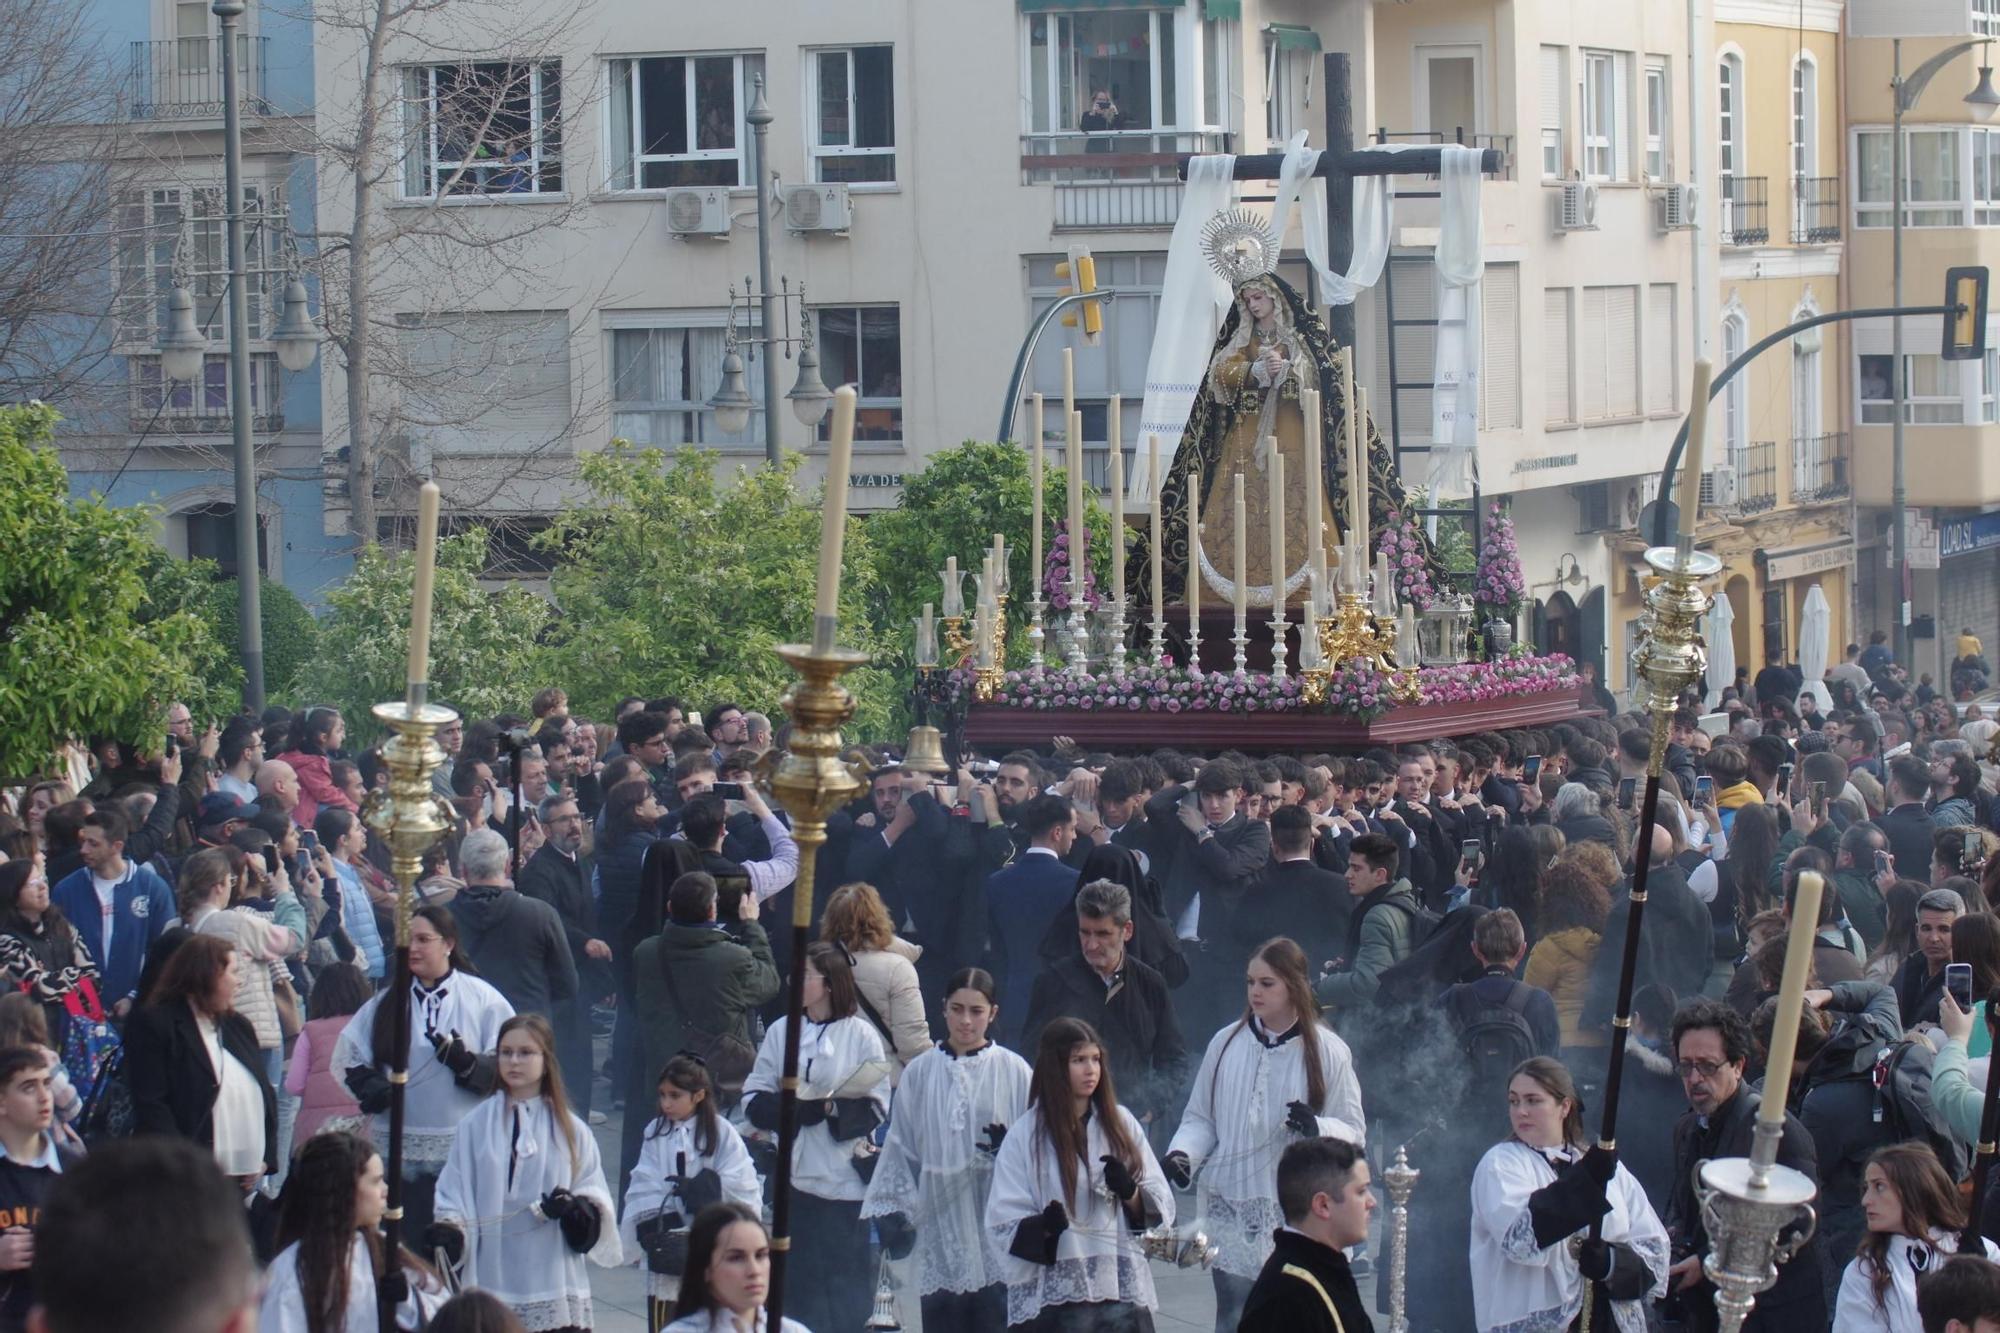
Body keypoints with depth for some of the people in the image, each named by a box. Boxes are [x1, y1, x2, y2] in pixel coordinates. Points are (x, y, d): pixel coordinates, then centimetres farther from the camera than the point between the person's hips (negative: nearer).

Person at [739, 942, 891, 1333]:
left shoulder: (861, 1034, -2)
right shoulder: (780, 1031, 7)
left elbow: (876, 1107, -4)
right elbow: (755, 1098, 4)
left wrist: (833, 1110, -22)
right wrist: (796, 1110, -15)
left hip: (844, 1179, -3)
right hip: (792, 1175, 3)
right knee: (794, 1282, 5)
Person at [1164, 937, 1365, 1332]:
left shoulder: (1328, 1051, 1)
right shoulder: (1226, 1043, 5)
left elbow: (1354, 1133, 2)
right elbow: (1200, 1118, 14)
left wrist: (1317, 1128, -19)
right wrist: (1183, 1153, -6)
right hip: (1231, 1209, 2)